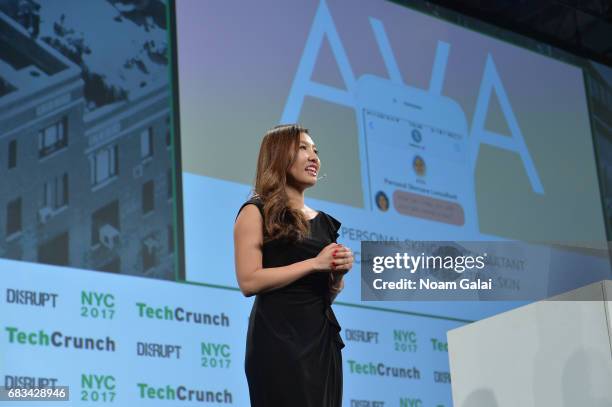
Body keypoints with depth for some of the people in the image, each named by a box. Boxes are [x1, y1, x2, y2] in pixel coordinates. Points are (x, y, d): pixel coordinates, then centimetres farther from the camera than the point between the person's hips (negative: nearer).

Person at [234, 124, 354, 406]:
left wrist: (339, 272, 0)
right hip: (279, 337, -7)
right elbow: (248, 282, -15)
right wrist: (314, 263, -15)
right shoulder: (257, 212, -3)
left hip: (323, 336, 7)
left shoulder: (323, 222, 17)